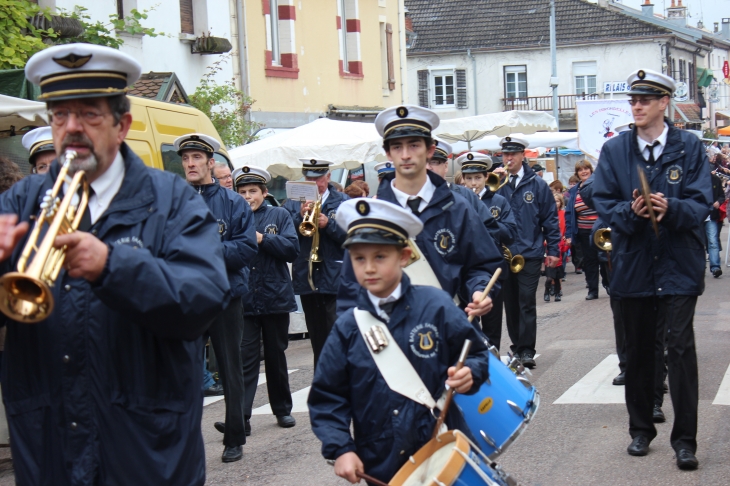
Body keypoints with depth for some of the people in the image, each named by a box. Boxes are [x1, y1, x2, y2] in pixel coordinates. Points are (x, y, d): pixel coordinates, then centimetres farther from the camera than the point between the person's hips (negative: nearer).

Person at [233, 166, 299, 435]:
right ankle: (241, 416, -9)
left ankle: (283, 410, 25)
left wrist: (262, 239, -16)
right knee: (245, 357, -6)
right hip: (244, 299, -1)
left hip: (275, 297, 1)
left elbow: (293, 249, -7)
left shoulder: (279, 215, 5)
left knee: (276, 356, 12)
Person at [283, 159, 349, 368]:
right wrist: (300, 216, -16)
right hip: (307, 279, 3)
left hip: (335, 279, -3)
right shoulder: (293, 203, 10)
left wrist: (329, 224, -17)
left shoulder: (343, 202, 4)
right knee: (317, 340, 12)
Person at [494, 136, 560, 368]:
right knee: (510, 302, 10)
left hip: (530, 254, -2)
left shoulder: (537, 184, 3)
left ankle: (527, 350, -3)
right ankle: (517, 345, 20)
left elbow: (550, 218, 5)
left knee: (527, 303, -6)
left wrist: (553, 249, 0)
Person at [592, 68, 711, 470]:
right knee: (637, 350, 12)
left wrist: (670, 208, -25)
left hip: (679, 265, -2)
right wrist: (630, 212, -20)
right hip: (633, 265, 3)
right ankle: (641, 429, 26)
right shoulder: (614, 150, 4)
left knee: (681, 347, -8)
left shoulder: (689, 147, -1)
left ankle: (684, 438, -1)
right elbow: (603, 203, 1)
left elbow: (701, 203, -6)